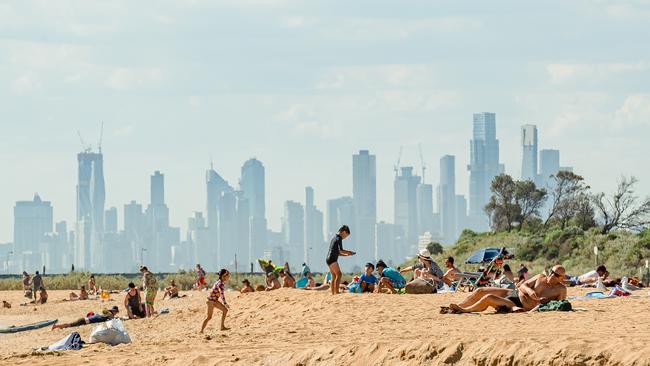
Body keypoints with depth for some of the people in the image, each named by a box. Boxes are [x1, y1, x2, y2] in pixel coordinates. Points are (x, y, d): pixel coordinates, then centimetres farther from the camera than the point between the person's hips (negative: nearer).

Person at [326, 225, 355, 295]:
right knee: (338, 274, -14)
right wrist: (349, 252, -5)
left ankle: (333, 292, 9)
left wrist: (345, 254, 19)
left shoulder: (335, 238, 21)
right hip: (332, 259, -10)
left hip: (329, 259, 10)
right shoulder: (339, 238, -9)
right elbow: (340, 250, -19)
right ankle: (336, 291, -22)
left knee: (334, 276, 11)